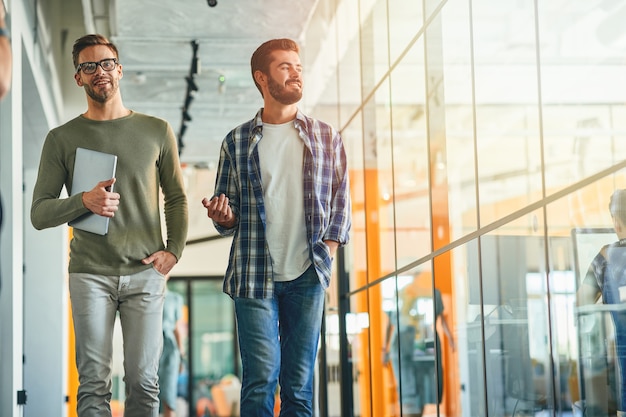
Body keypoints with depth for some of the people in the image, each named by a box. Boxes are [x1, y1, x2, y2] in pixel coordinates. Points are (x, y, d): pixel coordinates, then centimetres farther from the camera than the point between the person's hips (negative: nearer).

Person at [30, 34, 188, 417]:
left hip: (146, 273, 1)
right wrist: (83, 202, -15)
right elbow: (39, 214, 3)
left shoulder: (156, 131, 8)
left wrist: (174, 251, 1)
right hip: (90, 273, 0)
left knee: (144, 382, 1)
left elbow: (177, 199, 15)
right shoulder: (62, 138, 6)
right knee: (94, 384, -1)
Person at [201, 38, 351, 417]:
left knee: (299, 383, 4)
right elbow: (229, 218, 12)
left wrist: (327, 255, -1)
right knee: (260, 380, -4)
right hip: (253, 276, -1)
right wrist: (222, 217, -10)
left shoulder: (327, 138, 9)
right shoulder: (237, 141, 7)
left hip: (308, 276, 1)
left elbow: (341, 203, 10)